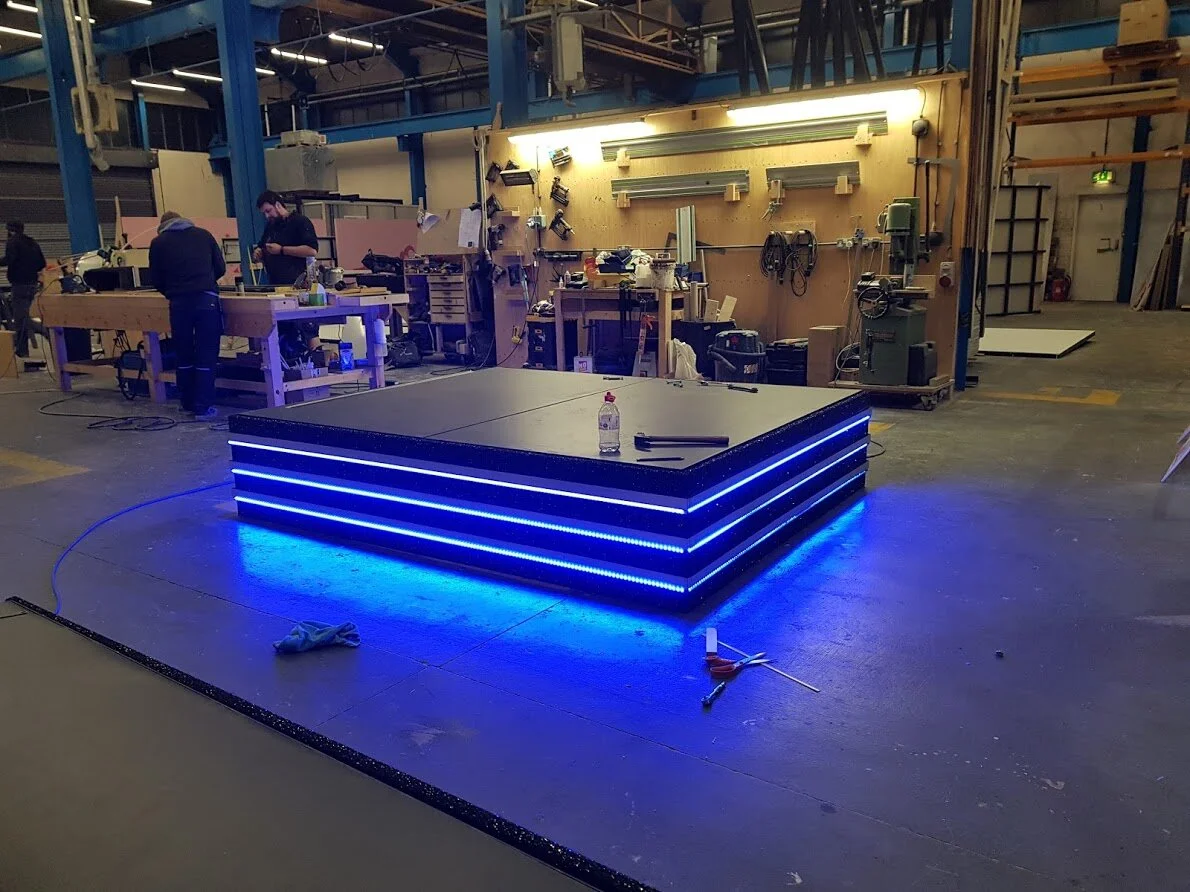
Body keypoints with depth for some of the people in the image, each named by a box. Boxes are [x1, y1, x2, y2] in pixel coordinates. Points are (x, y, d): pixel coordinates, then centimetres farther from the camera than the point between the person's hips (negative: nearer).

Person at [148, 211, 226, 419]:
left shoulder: (158, 243, 15)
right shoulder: (203, 234, 18)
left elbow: (156, 280, 16)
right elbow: (221, 268, 18)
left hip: (179, 302, 1)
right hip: (207, 299, 0)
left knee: (184, 355, 14)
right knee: (206, 355, 2)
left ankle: (187, 403, 21)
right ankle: (203, 406, 0)